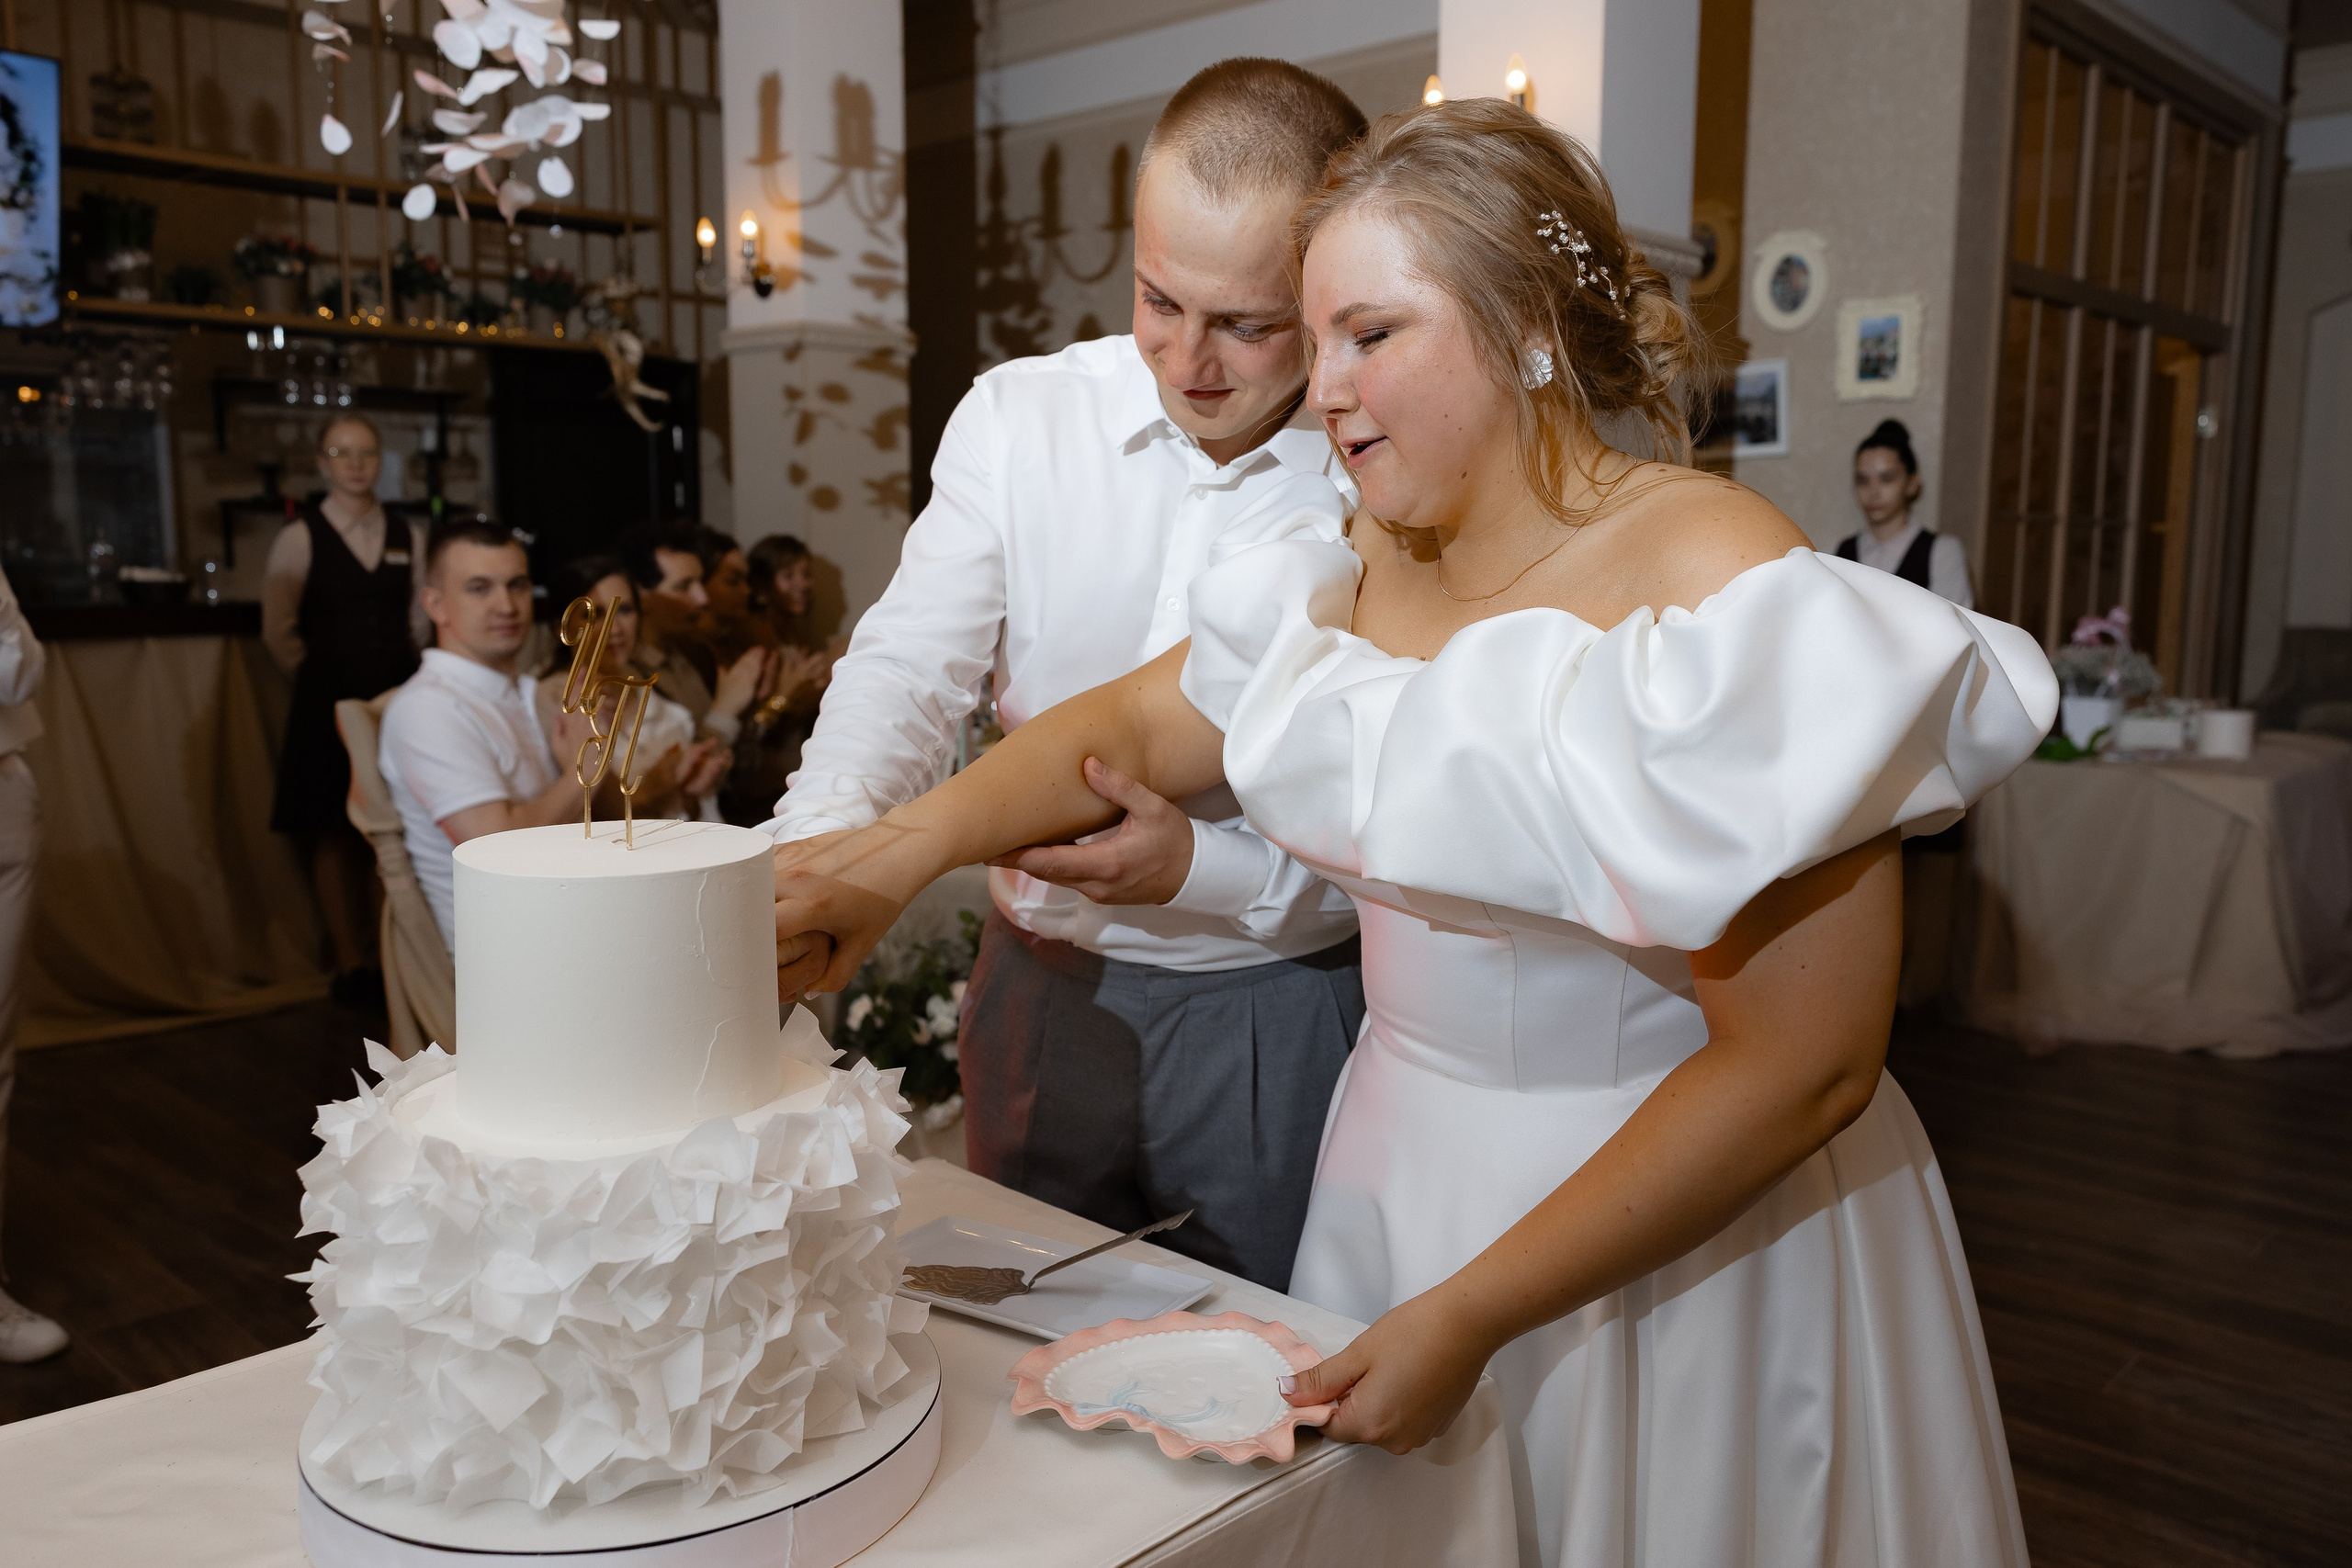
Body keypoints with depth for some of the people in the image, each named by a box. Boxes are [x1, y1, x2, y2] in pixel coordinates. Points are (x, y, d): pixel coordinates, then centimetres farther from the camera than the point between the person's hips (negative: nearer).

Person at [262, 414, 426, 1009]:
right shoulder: (301, 536, 0)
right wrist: (327, 679, 1)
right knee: (335, 836, 1)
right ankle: (352, 965, 10)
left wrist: (409, 673, 4)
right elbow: (279, 632, -1)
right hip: (328, 707, -3)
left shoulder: (409, 537, 10)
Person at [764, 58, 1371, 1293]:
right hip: (1044, 990, 3)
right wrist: (818, 845, -27)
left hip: (1280, 1017, -2)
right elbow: (910, 668, -10)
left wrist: (1208, 872, -25)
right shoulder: (1017, 419, -5)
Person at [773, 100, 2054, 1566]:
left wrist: (1469, 1314, -21)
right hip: (1402, 1186, 6)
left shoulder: (1726, 594, -22)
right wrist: (905, 849, -1)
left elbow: (1802, 1064, -23)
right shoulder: (1367, 572, 0)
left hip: (1682, 1232, -5)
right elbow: (1134, 731, 13)